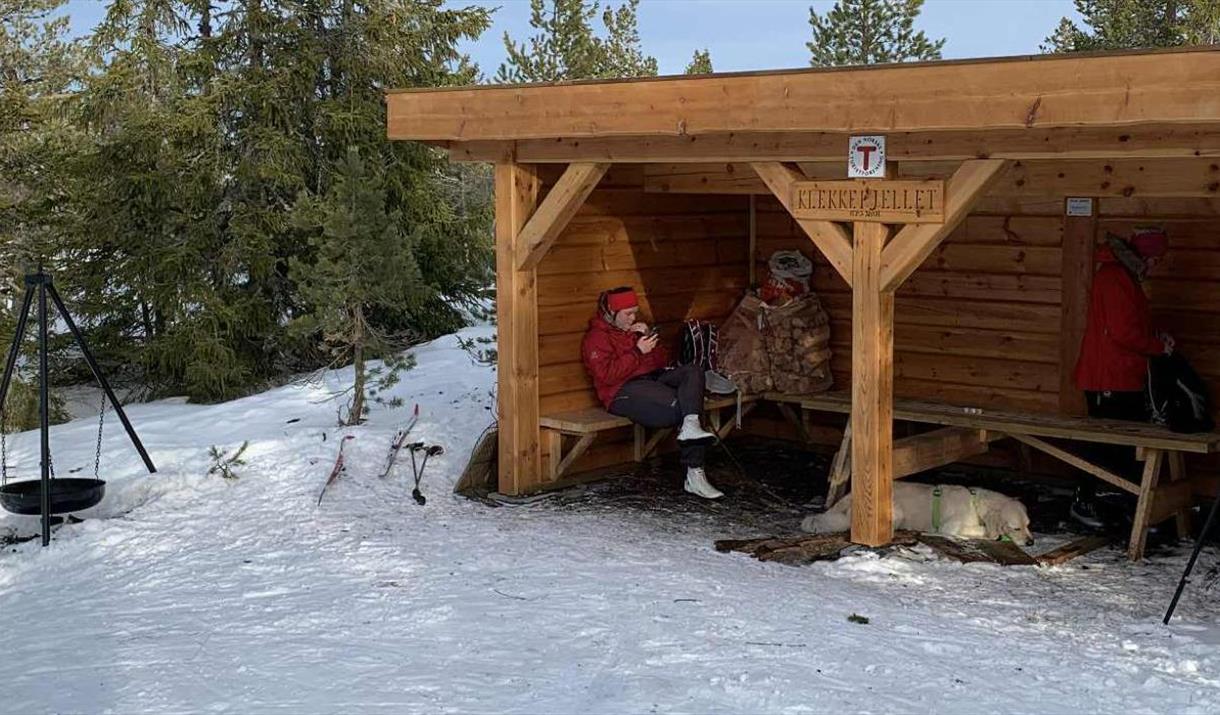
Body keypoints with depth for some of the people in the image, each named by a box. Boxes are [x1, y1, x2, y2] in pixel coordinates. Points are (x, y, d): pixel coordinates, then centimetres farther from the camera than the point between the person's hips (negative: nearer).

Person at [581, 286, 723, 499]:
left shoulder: (635, 328, 25)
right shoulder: (596, 338, 1)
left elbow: (663, 360, 23)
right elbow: (607, 375, -15)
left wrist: (649, 339, 4)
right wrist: (637, 352, -14)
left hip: (654, 379, 7)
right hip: (623, 392, -7)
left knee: (693, 371, -22)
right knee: (680, 405, -27)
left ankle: (691, 426, -43)